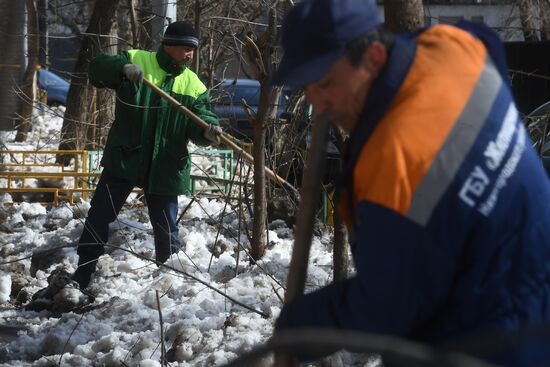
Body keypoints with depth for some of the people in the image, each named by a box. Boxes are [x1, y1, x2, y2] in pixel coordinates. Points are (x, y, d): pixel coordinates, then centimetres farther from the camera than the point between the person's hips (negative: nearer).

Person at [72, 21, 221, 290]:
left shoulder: (194, 85, 2)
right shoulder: (136, 60, -5)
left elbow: (198, 124, -1)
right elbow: (97, 68, -15)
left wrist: (208, 131, -25)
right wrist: (123, 68, -35)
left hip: (164, 168, 1)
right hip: (123, 159, -1)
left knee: (166, 230, 6)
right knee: (98, 218, 4)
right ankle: (80, 279, 16)